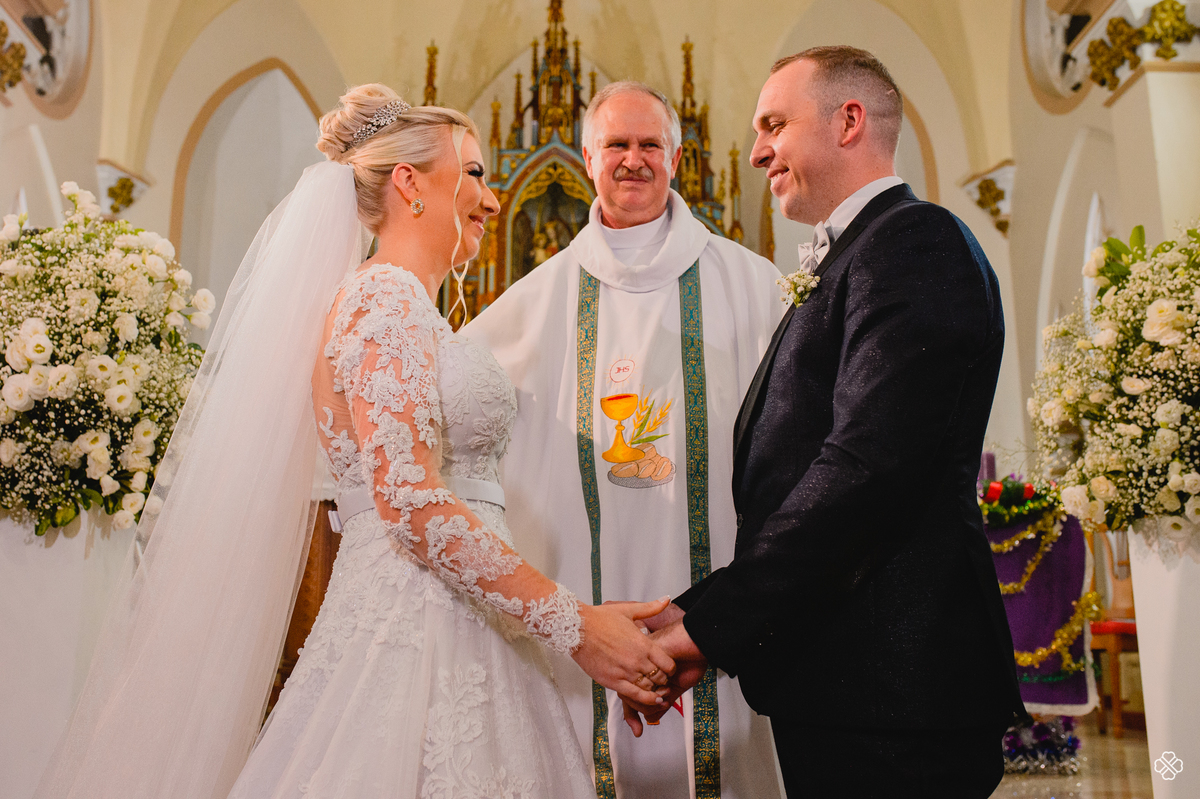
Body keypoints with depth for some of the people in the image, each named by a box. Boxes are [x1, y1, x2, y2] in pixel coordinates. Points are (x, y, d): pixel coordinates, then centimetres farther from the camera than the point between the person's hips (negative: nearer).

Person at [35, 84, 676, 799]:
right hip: (416, 632, -9)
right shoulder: (387, 297, -12)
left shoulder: (408, 307, 17)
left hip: (448, 627, 9)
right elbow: (410, 500, -22)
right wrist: (572, 622, -18)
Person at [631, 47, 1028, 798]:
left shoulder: (914, 241, -10)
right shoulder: (847, 262, 18)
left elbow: (867, 465, -22)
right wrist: (698, 612, 4)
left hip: (888, 684, -8)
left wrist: (711, 625, -17)